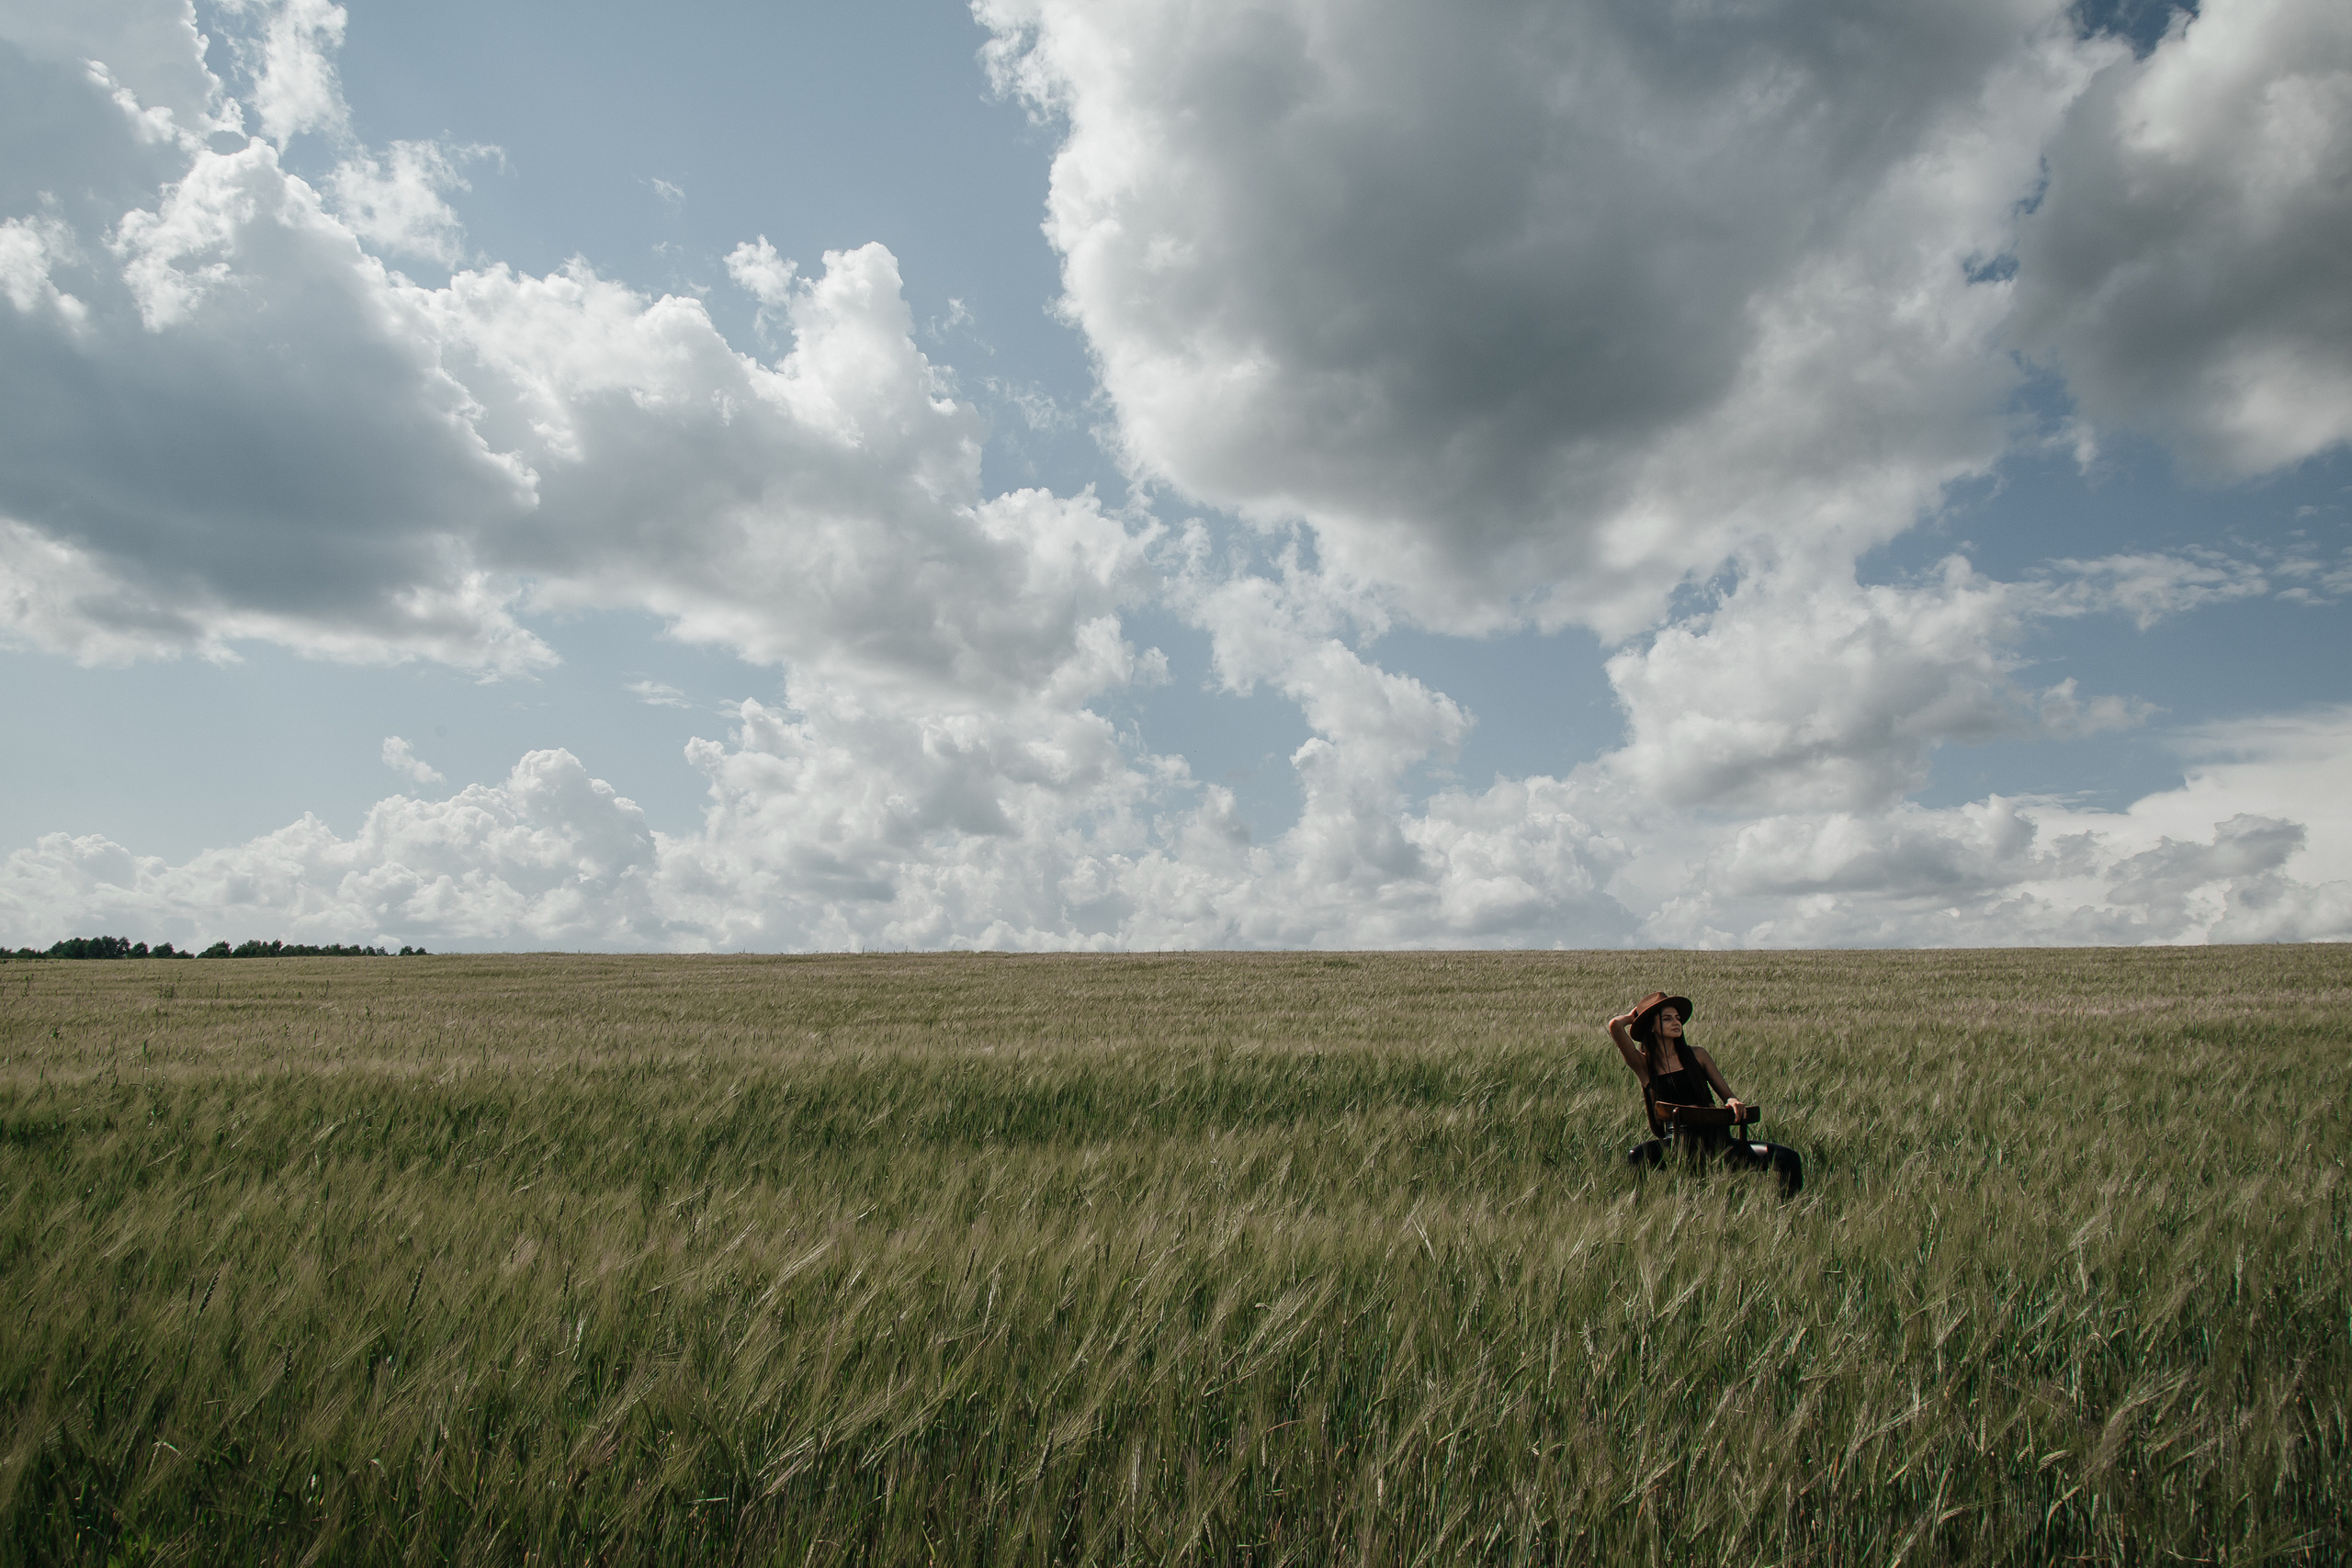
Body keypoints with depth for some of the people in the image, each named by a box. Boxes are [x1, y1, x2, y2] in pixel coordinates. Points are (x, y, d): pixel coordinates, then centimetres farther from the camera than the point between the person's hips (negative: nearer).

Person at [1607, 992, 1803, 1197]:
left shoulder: (1696, 1055, 13)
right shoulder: (1644, 1064, 4)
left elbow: (1727, 1094, 12)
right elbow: (1615, 1025, -10)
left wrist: (1733, 1102, -13)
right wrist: (1632, 1016, 13)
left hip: (1717, 1136, 3)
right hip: (1679, 1141, -3)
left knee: (1790, 1160, -13)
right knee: (1636, 1156, -36)